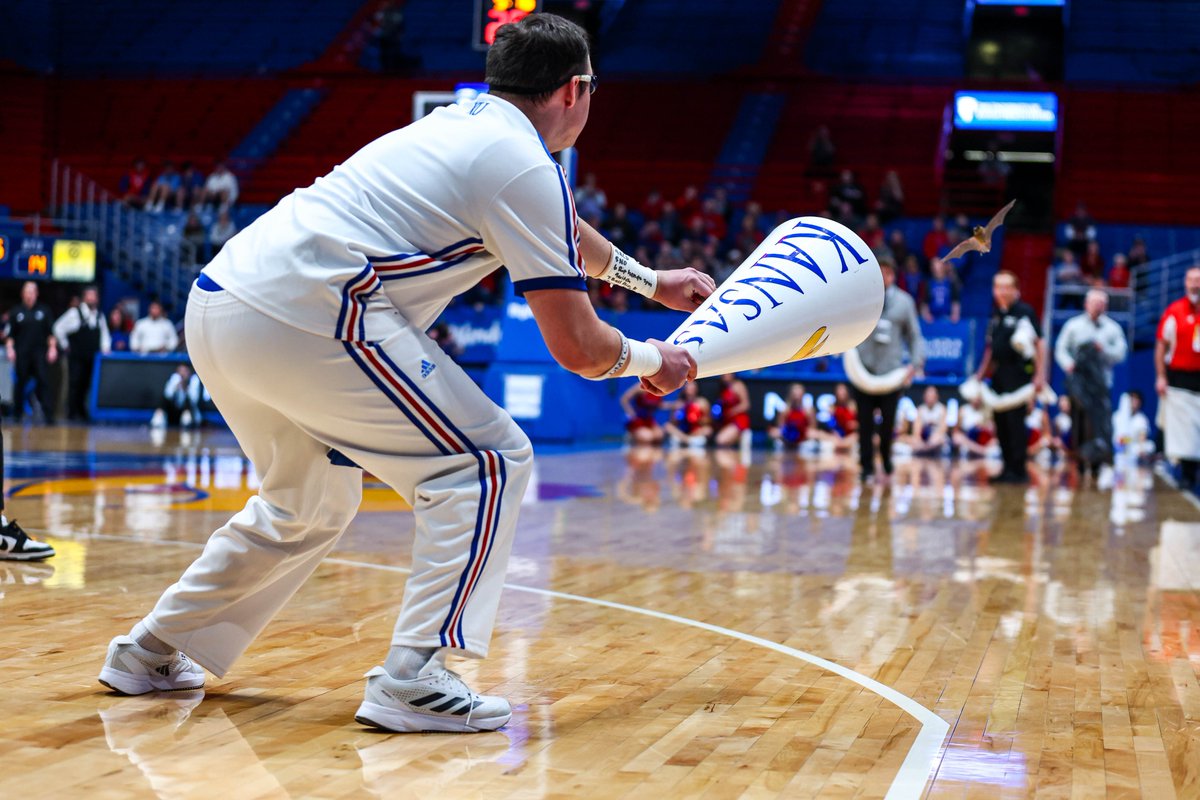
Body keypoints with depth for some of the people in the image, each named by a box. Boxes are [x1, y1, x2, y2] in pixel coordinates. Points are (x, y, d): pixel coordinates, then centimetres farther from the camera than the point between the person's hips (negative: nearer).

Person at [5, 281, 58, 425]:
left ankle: (49, 415, -13)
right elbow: (10, 334, 8)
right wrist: (10, 349, -3)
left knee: (44, 382, -9)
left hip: (40, 353, 0)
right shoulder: (16, 312, 7)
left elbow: (51, 332, 8)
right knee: (20, 382, 5)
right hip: (22, 354, 0)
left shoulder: (44, 311, 8)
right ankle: (17, 413, 17)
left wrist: (52, 348, -1)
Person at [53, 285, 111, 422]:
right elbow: (59, 328, -2)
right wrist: (65, 345, 1)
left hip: (92, 358, 4)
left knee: (86, 385, 6)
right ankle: (72, 413, -1)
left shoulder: (100, 316, 11)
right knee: (75, 384, -6)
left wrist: (105, 348, 8)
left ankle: (82, 413, 15)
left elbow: (104, 334, 23)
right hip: (76, 357, -4)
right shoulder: (75, 313, -4)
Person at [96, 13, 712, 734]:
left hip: (217, 303, 9)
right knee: (491, 462, -1)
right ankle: (413, 682, -8)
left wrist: (651, 281, 52)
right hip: (303, 316, -9)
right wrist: (650, 361, 18)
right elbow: (576, 346, -2)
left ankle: (149, 655, 34)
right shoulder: (524, 166, -5)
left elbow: (561, 229, 42)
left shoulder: (466, 120, 22)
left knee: (312, 503, 27)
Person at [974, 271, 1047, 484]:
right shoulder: (996, 314, 14)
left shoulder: (1024, 312, -7)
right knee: (1000, 421, 7)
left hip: (1018, 372, -7)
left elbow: (1040, 344, -9)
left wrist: (1040, 375, -13)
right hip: (998, 374, 7)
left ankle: (1019, 469, 0)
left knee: (1014, 421, -6)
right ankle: (1008, 467, 14)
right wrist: (981, 374, 21)